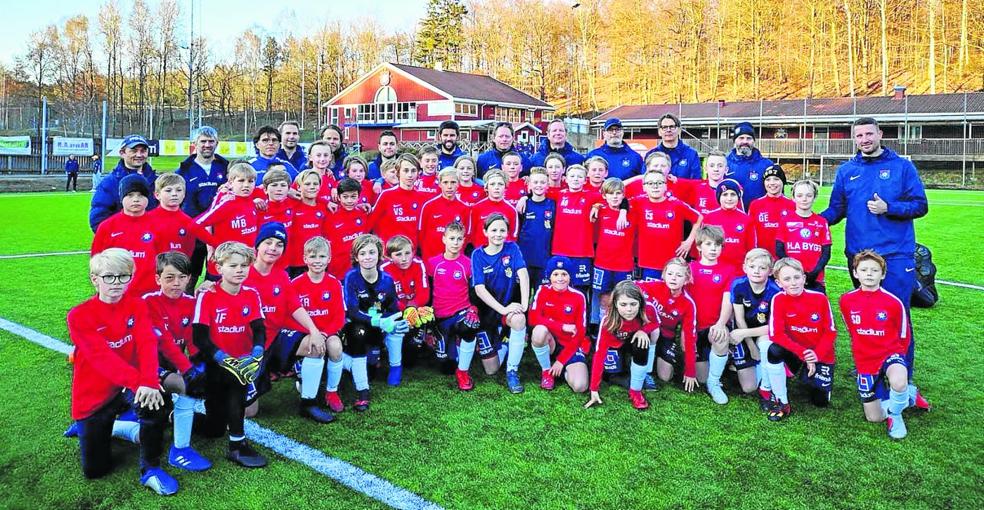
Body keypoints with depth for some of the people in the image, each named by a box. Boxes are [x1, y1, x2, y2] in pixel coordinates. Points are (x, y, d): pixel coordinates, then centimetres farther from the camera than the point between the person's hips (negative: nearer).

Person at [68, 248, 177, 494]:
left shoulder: (136, 305, -4)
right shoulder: (79, 316, -12)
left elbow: (147, 343, -19)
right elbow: (102, 357, -24)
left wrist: (148, 381, -37)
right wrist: (137, 381, -38)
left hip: (132, 385, 1)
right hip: (94, 395, -1)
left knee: (153, 397, -36)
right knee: (94, 470, 3)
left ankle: (150, 469, -17)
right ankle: (89, 427, 36)